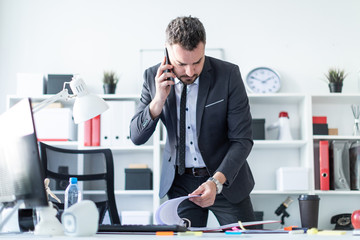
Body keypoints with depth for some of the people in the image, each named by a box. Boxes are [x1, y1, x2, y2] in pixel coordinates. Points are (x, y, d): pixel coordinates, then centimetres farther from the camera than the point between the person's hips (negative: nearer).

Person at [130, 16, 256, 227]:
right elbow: (136, 137, -5)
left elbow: (242, 140, -15)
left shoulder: (228, 75, -15)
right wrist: (158, 101, -21)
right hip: (179, 183, 2)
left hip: (226, 179, -1)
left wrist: (216, 182, -28)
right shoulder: (153, 77, -7)